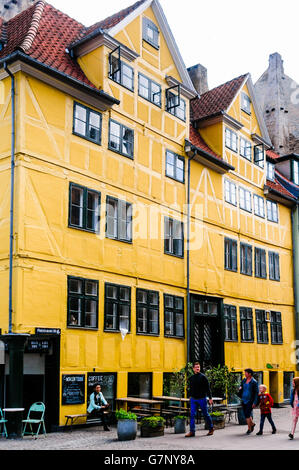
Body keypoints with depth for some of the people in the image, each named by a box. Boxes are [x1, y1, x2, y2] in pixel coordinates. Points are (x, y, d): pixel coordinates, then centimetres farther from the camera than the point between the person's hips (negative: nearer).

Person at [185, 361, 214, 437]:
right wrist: (190, 396, 16)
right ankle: (192, 431, -1)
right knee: (192, 415, -3)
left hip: (202, 399, -4)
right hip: (193, 399, 4)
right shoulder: (191, 378, 8)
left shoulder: (203, 377, -6)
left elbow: (208, 388, -6)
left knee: (206, 414, 7)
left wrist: (210, 398, -10)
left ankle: (211, 429, 23)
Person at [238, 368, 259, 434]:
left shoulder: (254, 382, -10)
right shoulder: (244, 380, 8)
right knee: (245, 414, 11)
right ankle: (252, 423, 34)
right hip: (244, 400, 6)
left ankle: (249, 429, 3)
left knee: (247, 414, -9)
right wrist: (240, 388, -2)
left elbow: (256, 393, -10)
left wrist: (255, 402, -15)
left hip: (250, 401, -6)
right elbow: (241, 387, 24)